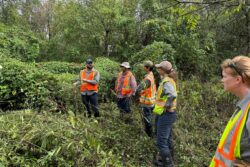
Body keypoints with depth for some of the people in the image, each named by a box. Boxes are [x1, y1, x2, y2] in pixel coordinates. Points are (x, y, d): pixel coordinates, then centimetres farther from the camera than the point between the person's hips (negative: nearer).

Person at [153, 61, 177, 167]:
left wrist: (164, 108, -25)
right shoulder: (168, 80, 10)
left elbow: (172, 95, -37)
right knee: (167, 139, 22)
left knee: (161, 142, -1)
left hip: (165, 114, -10)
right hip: (167, 114, 10)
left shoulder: (166, 82, -20)